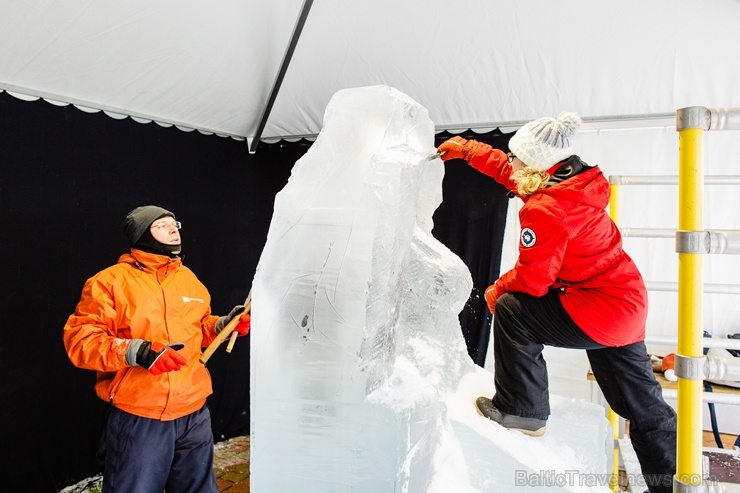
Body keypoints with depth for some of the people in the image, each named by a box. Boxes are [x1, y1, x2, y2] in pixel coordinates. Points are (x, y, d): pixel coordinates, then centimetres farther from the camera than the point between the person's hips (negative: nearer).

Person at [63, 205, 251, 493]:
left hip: (195, 415, 5)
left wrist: (223, 325, 1)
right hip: (138, 420, -5)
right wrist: (136, 351, -27)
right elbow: (79, 339, -14)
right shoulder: (111, 281, -8)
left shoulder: (188, 278, 10)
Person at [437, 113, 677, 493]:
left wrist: (497, 291, 2)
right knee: (641, 402, 18)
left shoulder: (545, 210, -22)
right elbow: (507, 169, 19)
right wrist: (467, 149, 24)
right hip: (630, 305, 10)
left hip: (598, 313, -10)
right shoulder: (573, 183, 5)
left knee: (512, 309, -4)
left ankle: (521, 410, 7)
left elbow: (531, 278, -18)